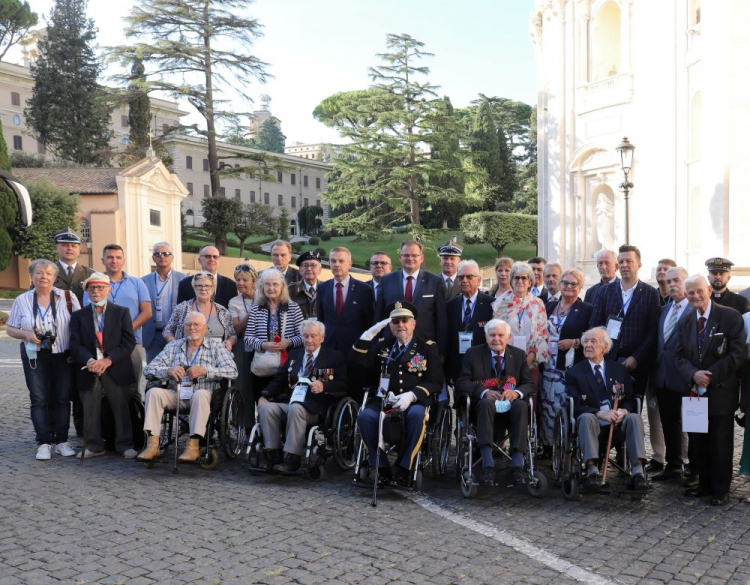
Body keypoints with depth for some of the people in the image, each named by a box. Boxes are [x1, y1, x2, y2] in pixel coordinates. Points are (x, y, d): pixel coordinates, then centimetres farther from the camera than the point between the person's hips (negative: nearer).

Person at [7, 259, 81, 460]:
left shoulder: (68, 297, -2)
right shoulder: (22, 300, 2)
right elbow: (10, 329, 6)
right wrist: (26, 334, -15)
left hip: (63, 355, 0)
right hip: (35, 357, 1)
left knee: (62, 398, 4)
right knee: (39, 399, 0)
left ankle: (62, 440, 14)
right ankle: (44, 443, 7)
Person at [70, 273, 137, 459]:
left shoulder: (122, 312, 5)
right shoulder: (78, 316, 11)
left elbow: (129, 342, -2)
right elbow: (75, 345, 2)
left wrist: (108, 360, -14)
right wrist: (88, 360, -18)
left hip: (116, 369, -2)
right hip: (89, 369, 2)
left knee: (121, 407, 0)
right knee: (90, 409, 4)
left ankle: (124, 444, 12)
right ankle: (94, 445, 17)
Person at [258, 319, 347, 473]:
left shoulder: (334, 357, 11)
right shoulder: (293, 355, 25)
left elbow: (344, 385, 1)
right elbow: (278, 380, 18)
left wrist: (324, 386, -16)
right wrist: (264, 395, 1)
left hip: (315, 407, -4)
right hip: (288, 403, 5)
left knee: (295, 408, -36)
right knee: (266, 408, -24)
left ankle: (292, 459, -33)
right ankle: (273, 456, -20)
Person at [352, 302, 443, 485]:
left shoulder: (428, 347, 9)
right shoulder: (383, 345, 19)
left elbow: (436, 382, 1)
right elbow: (358, 361, 7)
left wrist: (411, 395, -15)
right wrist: (370, 333, -2)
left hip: (415, 401, -2)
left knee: (416, 414, -36)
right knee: (364, 416, -28)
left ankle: (404, 467, -19)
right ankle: (381, 467, -14)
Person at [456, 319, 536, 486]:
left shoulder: (519, 355, 13)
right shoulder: (473, 354, 7)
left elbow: (531, 384, 5)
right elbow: (461, 383, -3)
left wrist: (517, 392, -20)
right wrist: (484, 391, -23)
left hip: (511, 405, 2)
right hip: (483, 404, -1)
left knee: (521, 405, -33)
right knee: (487, 402, -37)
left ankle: (518, 465, -39)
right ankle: (487, 466, -45)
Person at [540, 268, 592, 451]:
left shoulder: (587, 310, 0)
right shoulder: (550, 306, 15)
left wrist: (575, 342, -13)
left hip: (571, 366, -4)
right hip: (548, 365, 5)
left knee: (565, 406, -7)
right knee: (547, 404, 5)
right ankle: (547, 444, 14)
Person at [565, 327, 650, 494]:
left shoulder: (620, 369, 17)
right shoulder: (574, 373, 9)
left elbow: (631, 399, 11)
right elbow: (575, 405, -3)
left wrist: (624, 410, -14)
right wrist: (600, 413, -21)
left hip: (619, 422, 2)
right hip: (593, 421, -2)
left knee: (634, 417, -29)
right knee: (586, 417, -35)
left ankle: (638, 472, -36)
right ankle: (592, 472, -45)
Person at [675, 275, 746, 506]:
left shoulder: (730, 316, -6)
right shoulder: (684, 322, 10)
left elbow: (738, 353, -11)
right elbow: (679, 356, 7)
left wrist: (710, 375, -17)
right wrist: (693, 374, -14)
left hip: (721, 391, -4)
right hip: (694, 391, 4)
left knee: (720, 443, 4)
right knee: (697, 442, 10)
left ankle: (720, 490, 17)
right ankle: (704, 484, 25)